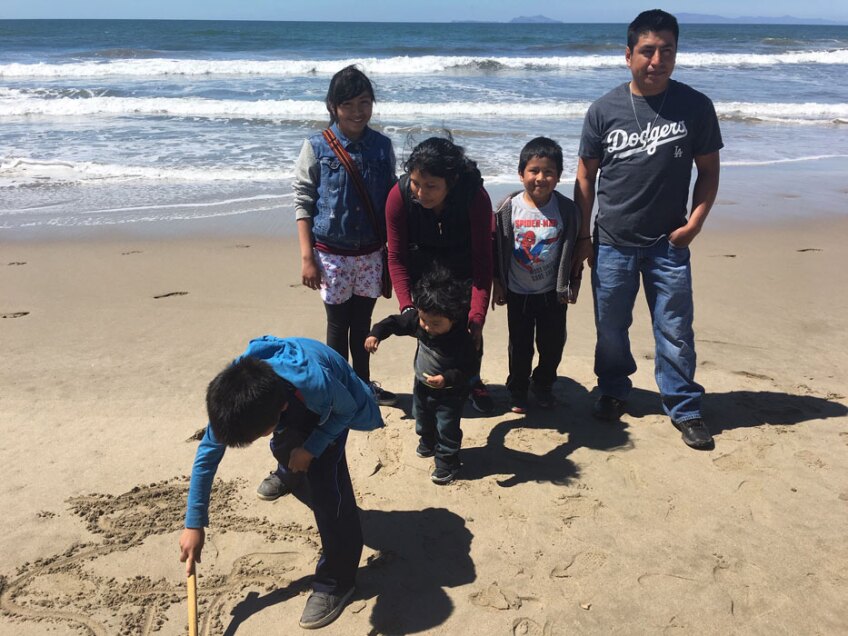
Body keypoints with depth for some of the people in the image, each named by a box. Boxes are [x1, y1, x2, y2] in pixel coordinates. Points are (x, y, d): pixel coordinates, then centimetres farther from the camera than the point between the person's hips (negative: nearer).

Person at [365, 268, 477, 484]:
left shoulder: (462, 339, -35)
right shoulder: (417, 320, -21)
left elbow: (471, 368, -28)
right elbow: (395, 322, -7)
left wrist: (447, 379, -40)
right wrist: (375, 334, -22)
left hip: (450, 393, -6)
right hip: (422, 385, 7)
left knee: (447, 427, 4)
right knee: (422, 417, 28)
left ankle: (447, 462, 26)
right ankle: (428, 443, 56)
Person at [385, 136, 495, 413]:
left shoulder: (476, 196, -33)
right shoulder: (399, 196, -29)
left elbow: (482, 260, -29)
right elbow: (396, 257, -20)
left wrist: (477, 315, -36)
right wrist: (407, 307, -29)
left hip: (463, 269, 0)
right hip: (422, 270, 1)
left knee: (470, 326, 4)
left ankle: (474, 381, 31)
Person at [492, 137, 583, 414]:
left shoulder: (567, 209, -9)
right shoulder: (509, 208, -10)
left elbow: (573, 249, 0)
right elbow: (498, 248, -2)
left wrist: (573, 284, 2)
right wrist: (497, 283, 0)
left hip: (553, 293, 1)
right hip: (517, 293, 0)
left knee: (552, 344, 12)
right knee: (520, 347, 11)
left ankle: (543, 386, 37)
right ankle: (517, 392, 31)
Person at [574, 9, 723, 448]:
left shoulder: (696, 107, -4)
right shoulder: (604, 110, -4)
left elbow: (708, 170, 4)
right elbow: (586, 175, 2)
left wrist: (695, 222, -8)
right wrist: (582, 235, 2)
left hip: (669, 245, 0)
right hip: (612, 244, 1)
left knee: (675, 332, 3)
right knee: (611, 329, 13)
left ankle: (685, 409, 20)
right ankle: (613, 392, 35)